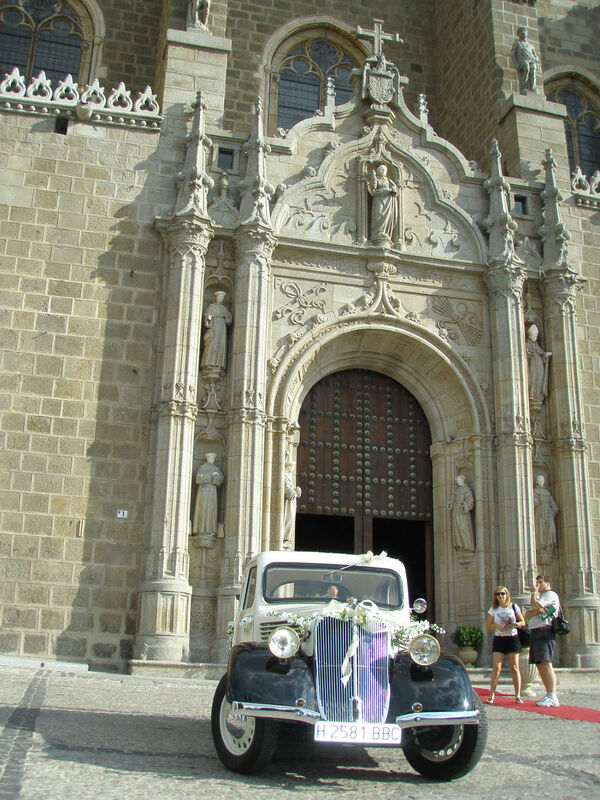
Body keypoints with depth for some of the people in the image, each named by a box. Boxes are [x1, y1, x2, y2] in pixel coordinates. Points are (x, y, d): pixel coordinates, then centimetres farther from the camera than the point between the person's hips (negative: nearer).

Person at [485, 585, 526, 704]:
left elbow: (523, 622, 9)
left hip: (513, 638, 0)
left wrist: (516, 624, -12)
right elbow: (488, 627, 5)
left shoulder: (513, 606, 5)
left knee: (514, 668, 0)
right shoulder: (493, 609, 5)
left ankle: (517, 695, 6)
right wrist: (496, 625, -14)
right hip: (499, 639, 0)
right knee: (496, 668, -7)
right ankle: (491, 695, -5)